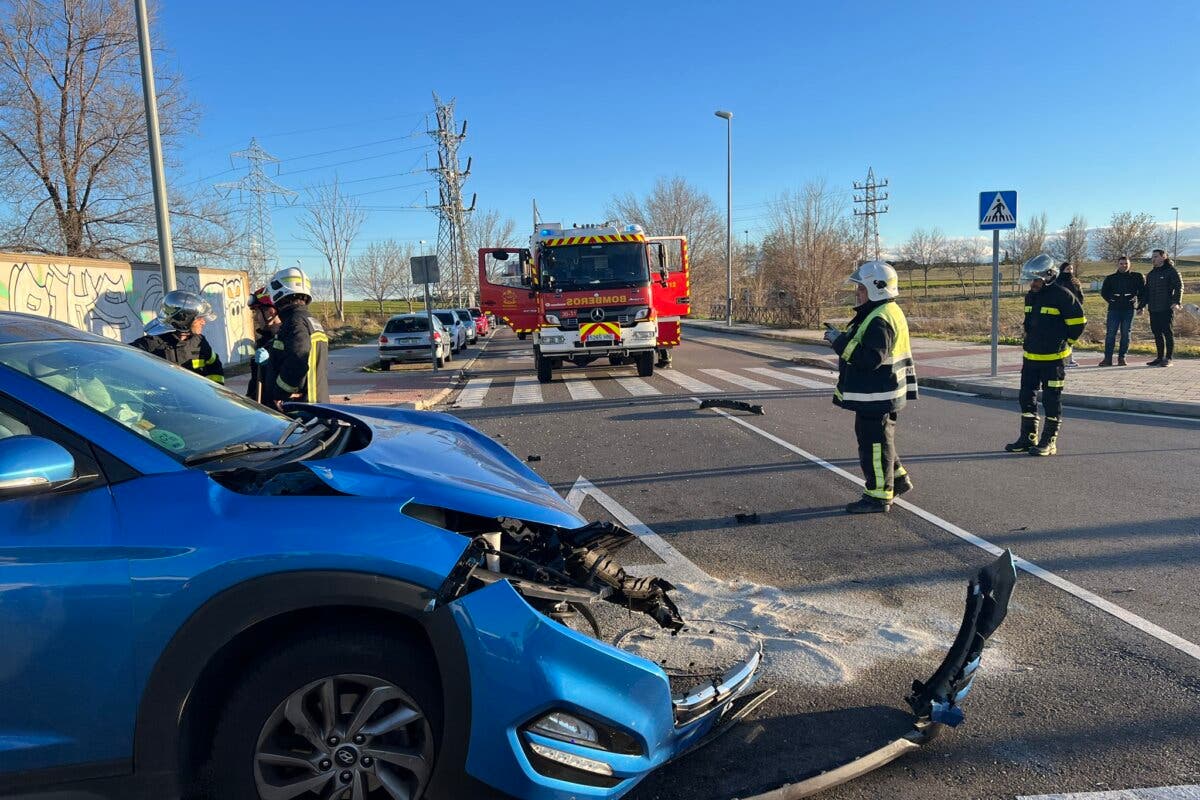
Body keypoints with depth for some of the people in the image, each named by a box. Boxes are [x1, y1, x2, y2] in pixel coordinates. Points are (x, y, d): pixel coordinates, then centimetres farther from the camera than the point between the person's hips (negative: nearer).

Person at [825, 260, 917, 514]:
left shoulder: (880, 320, -22)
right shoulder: (887, 313, 14)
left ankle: (878, 496, 7)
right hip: (881, 395, 11)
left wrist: (841, 342, -25)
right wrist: (843, 339, 10)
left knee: (874, 444, -2)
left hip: (876, 397, -11)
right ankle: (898, 479, 35)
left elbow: (871, 358, -29)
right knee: (881, 441, 22)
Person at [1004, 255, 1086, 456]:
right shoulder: (1031, 296, 11)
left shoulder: (1062, 295, -13)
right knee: (1027, 396, 10)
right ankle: (1028, 438, 20)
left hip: (1053, 358, -7)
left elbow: (1078, 321, -8)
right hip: (1030, 356, 8)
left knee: (1051, 400, 1)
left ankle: (1049, 442, 8)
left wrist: (1065, 342, 1)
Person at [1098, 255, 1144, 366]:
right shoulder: (1111, 278, 10)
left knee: (1125, 334, 2)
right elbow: (1103, 291, 16)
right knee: (1110, 334, -6)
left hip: (1128, 310, 0)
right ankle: (1107, 358, -4)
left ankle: (1122, 358, 8)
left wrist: (1137, 297, -1)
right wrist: (1110, 299, 2)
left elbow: (1143, 290, 13)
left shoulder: (1136, 277, 8)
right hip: (1114, 309, 0)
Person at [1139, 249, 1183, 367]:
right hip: (1153, 309, 7)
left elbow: (1179, 287, -10)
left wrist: (1176, 302, -23)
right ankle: (1160, 358, 14)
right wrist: (1141, 305, 16)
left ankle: (1168, 359, 0)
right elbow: (1146, 291, 22)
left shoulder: (1171, 271, -2)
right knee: (1157, 333, 8)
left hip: (1167, 309, -7)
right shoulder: (1151, 274, 18)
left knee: (1168, 333, -3)